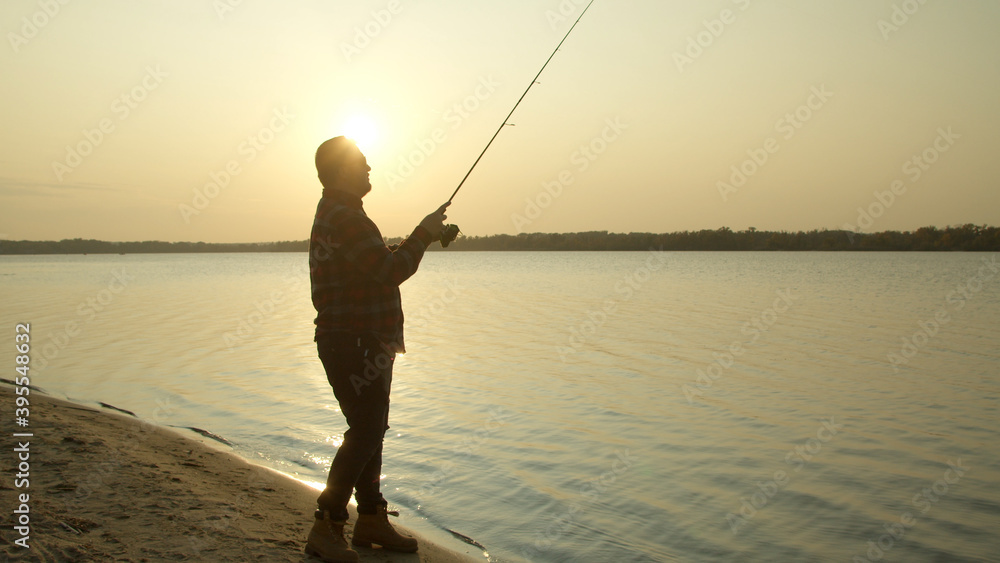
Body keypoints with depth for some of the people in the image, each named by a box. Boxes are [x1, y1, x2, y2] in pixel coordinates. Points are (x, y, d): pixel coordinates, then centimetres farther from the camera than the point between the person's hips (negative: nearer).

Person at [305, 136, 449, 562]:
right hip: (351, 345, -11)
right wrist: (424, 234, -9)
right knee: (365, 432, -8)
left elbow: (379, 266, 22)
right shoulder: (342, 218, -17)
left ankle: (371, 520, 26)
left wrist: (418, 238, 12)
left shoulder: (341, 213, 18)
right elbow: (391, 271, -22)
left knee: (370, 430, 15)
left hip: (364, 344, 11)